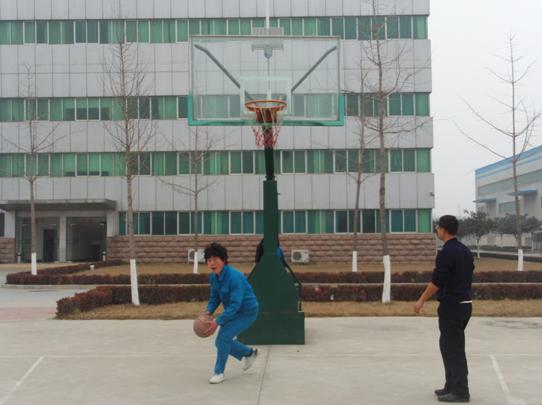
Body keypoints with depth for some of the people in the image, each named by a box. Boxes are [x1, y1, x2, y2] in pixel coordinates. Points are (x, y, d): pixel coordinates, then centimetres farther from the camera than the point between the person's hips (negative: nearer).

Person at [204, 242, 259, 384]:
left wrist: (218, 321, -33)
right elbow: (214, 297, 6)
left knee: (223, 337, -19)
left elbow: (235, 305, -31)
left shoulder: (235, 277, -30)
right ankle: (249, 353, 34)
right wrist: (208, 312, -13)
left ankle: (219, 372, 0)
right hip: (232, 311, 8)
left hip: (247, 312, -8)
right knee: (221, 342, 9)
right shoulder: (213, 277, -6)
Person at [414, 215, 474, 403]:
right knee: (449, 345, 17)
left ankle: (460, 391, 1)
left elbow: (436, 281, -18)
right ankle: (452, 386, 23)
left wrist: (422, 300, -9)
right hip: (464, 304, 9)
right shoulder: (465, 251, 11)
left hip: (451, 306, -9)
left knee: (453, 348, -2)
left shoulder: (446, 253, -17)